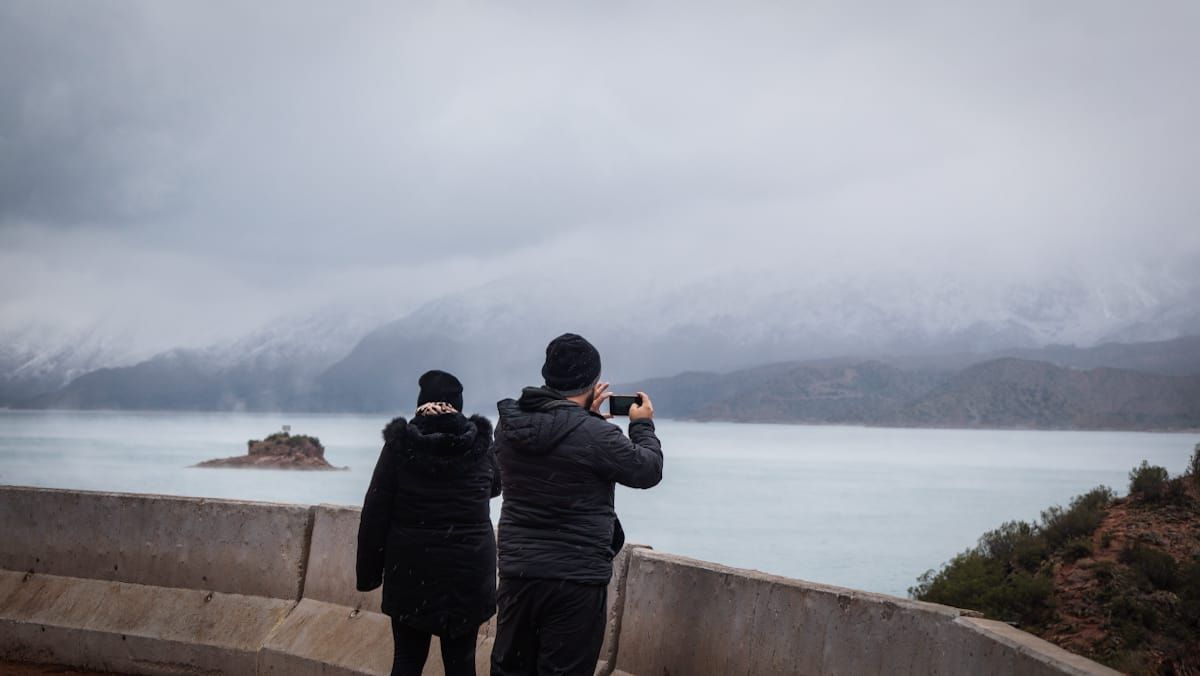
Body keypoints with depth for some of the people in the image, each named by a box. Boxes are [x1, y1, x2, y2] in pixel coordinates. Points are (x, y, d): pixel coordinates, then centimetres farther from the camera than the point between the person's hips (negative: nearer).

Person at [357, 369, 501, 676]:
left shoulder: (400, 443, -4)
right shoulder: (479, 444, -1)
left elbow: (375, 512, -4)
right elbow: (495, 485, 20)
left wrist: (368, 570, 3)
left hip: (412, 567, -1)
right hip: (469, 569, 1)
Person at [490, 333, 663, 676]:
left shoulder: (508, 425, -1)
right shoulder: (595, 435, -19)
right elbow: (648, 471, -3)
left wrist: (584, 415, 17)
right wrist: (643, 426, 12)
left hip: (517, 571, 6)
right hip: (576, 580, -6)